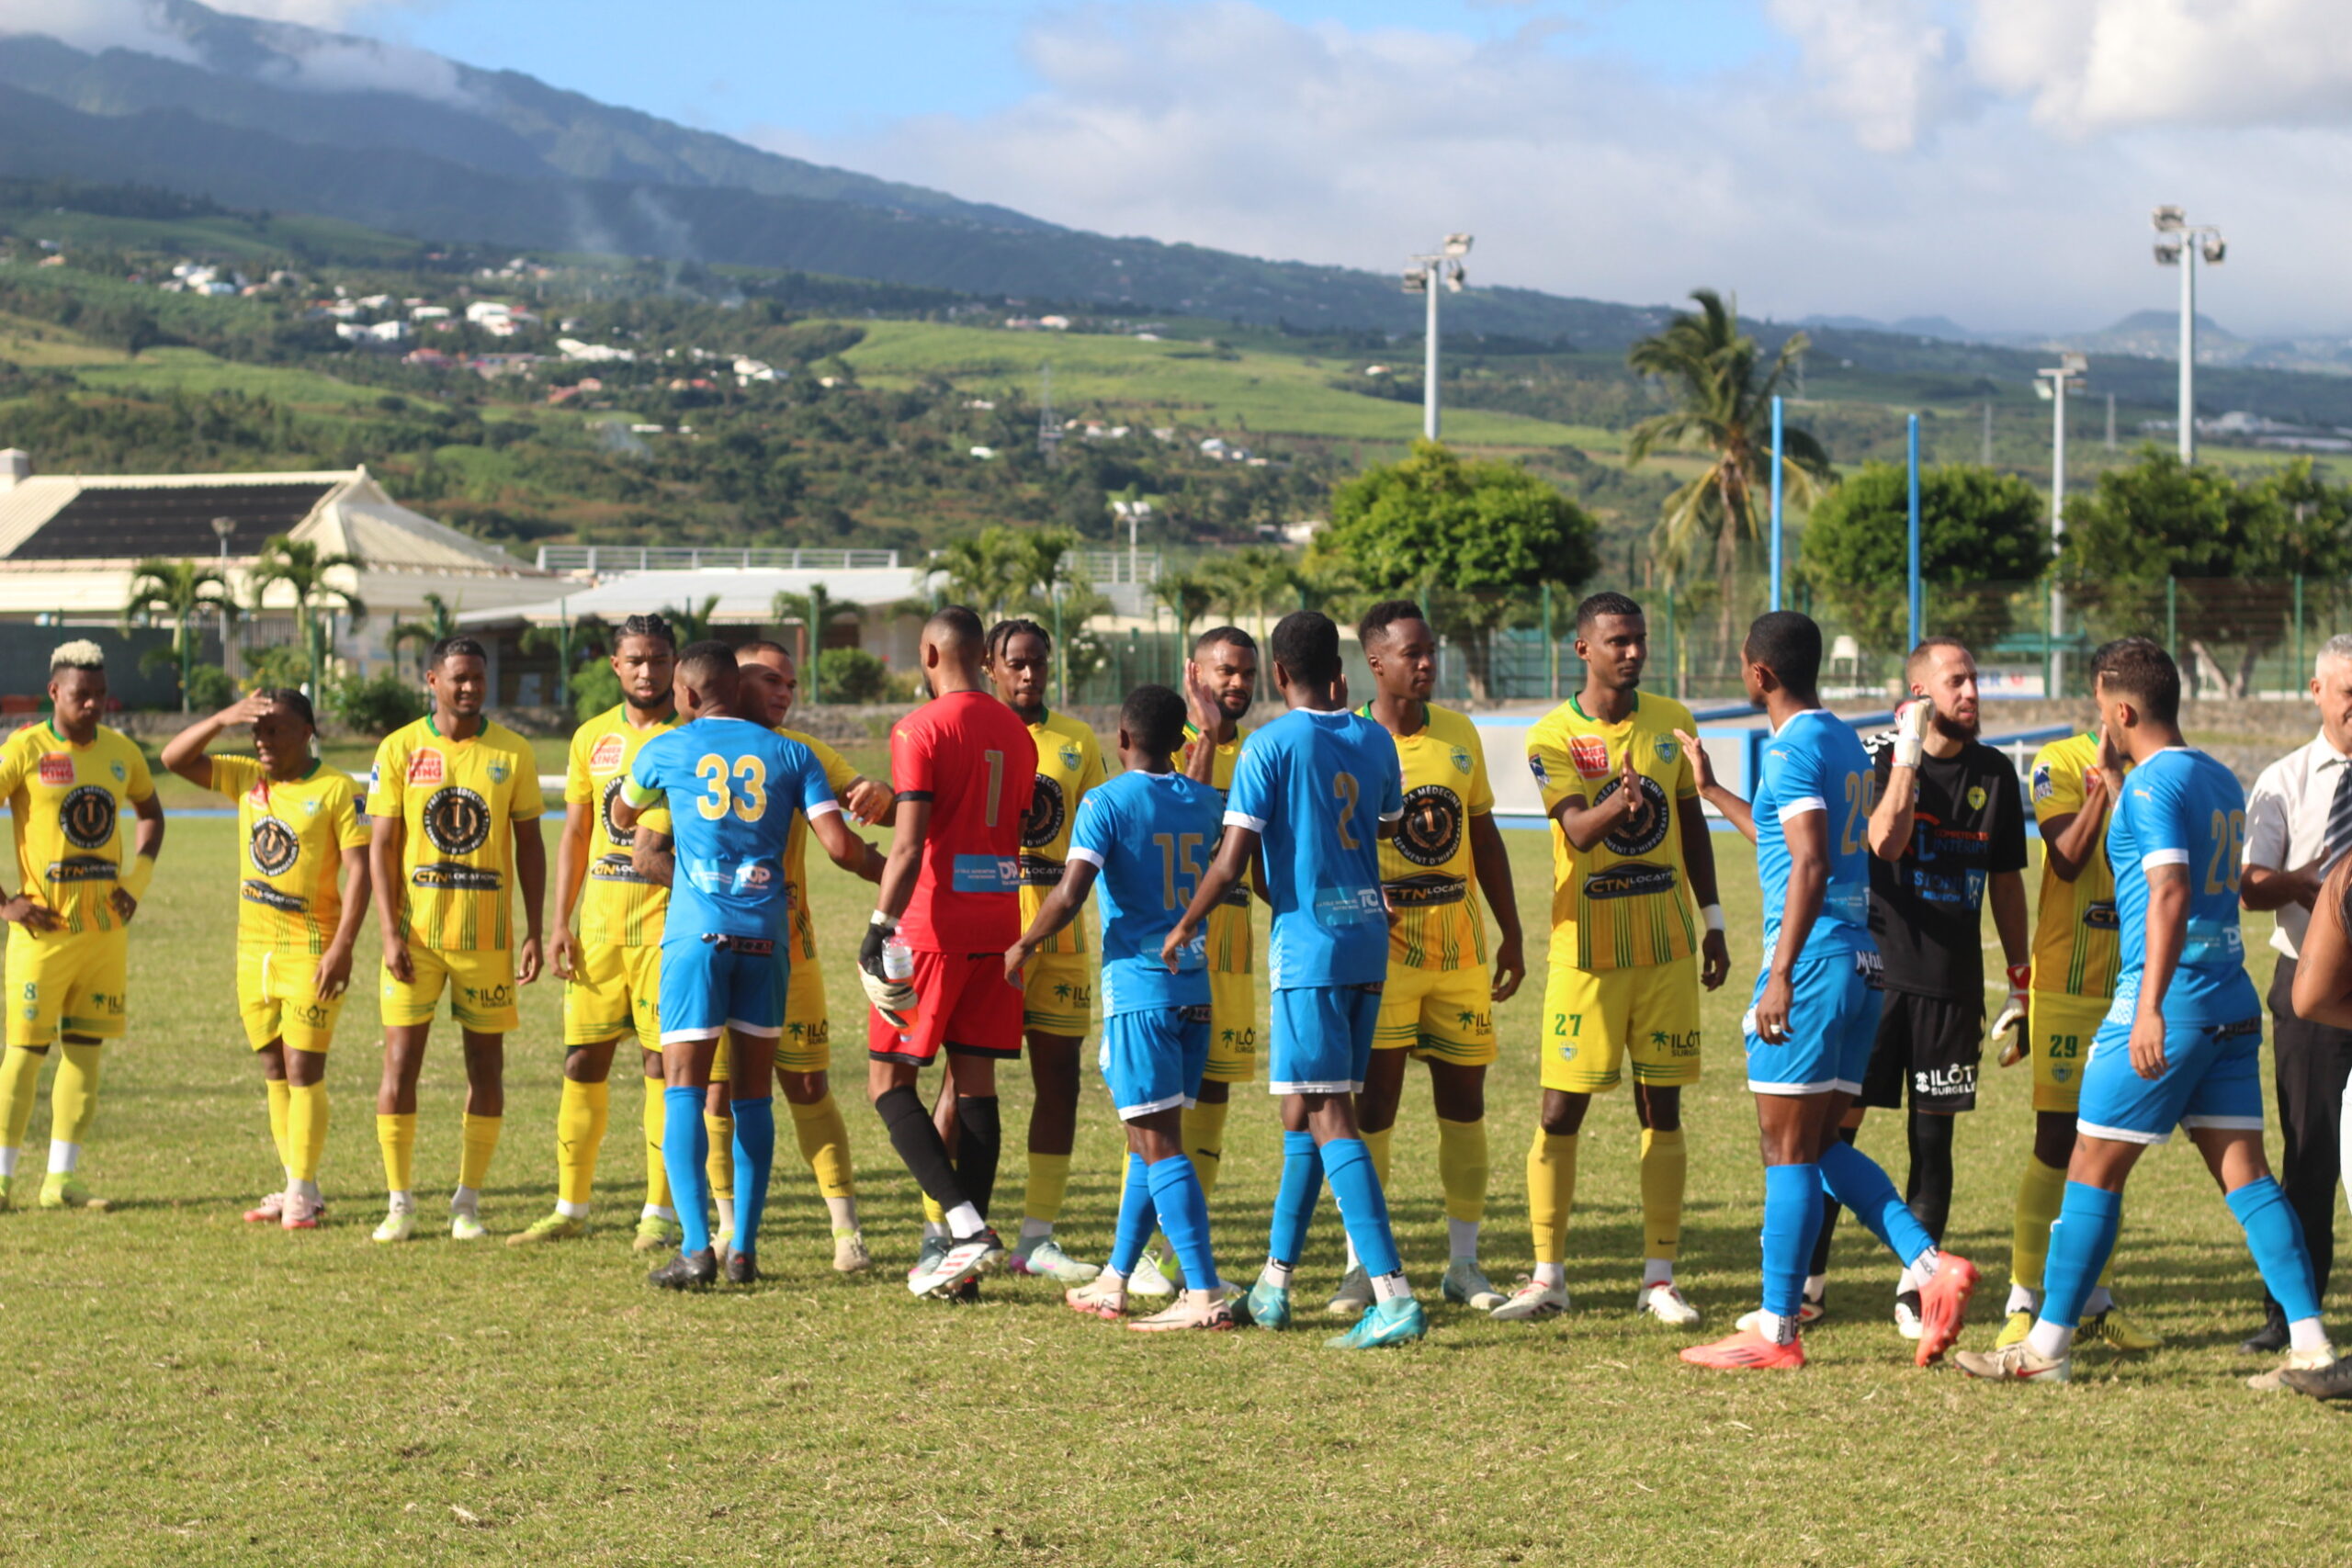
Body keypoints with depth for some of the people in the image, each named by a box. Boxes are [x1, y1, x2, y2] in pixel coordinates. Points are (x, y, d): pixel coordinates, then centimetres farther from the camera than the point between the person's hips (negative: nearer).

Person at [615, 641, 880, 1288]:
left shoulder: (664, 752, 7)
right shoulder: (791, 755, 8)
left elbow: (622, 817, 27)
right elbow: (839, 845, -2)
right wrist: (890, 870, 18)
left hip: (695, 932, -2)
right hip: (766, 936, 2)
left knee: (684, 1087, -3)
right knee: (753, 1094, 10)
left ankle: (695, 1247, -15)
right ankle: (744, 1249, 9)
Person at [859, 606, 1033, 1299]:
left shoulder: (922, 728, -10)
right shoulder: (1016, 731, 12)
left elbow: (909, 845, -18)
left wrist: (880, 925, -16)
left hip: (934, 924, -7)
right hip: (999, 924, 7)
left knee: (889, 1081, 0)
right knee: (976, 1082, 8)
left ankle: (966, 1224, -13)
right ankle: (970, 1239, 5)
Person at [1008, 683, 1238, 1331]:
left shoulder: (1107, 802, -8)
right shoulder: (1204, 801, 9)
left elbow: (1070, 893, -18)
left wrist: (1024, 946, 0)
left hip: (1138, 988, -7)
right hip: (1195, 987, 7)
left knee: (1159, 1143, -7)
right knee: (1147, 1138, 15)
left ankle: (1205, 1295, -15)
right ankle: (1114, 1282, 23)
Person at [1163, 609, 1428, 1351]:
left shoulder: (1271, 746, -9)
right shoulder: (1375, 741, 9)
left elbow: (1232, 861, -12)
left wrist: (1183, 928, 5)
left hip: (1308, 947, -7)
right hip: (1368, 939, 7)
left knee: (1328, 1116, -9)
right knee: (1304, 1109, 16)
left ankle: (1394, 1295, -19)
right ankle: (1275, 1280, 23)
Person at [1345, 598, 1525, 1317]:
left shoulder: (1459, 734, 8)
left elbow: (1484, 836, 15)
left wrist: (1511, 934, 12)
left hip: (1460, 952, 5)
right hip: (1382, 952, -4)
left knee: (1464, 1103, 7)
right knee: (1373, 1107, -4)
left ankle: (1464, 1263, 15)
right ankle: (1361, 1267, 5)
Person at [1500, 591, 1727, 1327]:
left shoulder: (1672, 721, 6)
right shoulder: (1553, 737, -6)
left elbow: (1693, 824, 15)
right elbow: (1578, 831, -19)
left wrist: (1712, 922, 13)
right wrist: (1617, 804, -41)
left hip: (1667, 948, 3)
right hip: (1587, 949, -3)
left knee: (1662, 1106, 4)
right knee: (1561, 1108, -2)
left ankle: (1660, 1275, 10)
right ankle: (1547, 1275, 9)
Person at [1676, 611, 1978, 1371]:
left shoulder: (1792, 748, -12)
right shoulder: (1843, 740, 17)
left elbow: (1809, 867, -22)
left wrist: (1780, 975, -23)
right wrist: (1712, 790, 40)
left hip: (1815, 962, -9)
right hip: (1862, 962, 9)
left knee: (1789, 1151, -3)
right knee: (1821, 1146, 13)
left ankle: (1775, 1331, 1)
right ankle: (1934, 1267, -1)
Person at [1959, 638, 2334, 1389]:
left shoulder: (2155, 783, -12)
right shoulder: (2220, 780, 15)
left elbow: (2171, 891, -23)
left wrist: (2150, 1008, -27)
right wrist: (2111, 779, 31)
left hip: (2170, 1006, -8)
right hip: (2232, 1005, 8)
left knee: (2094, 1166, 1)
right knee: (2244, 1171, 5)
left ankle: (2049, 1344, 7)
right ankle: (2310, 1343, -4)